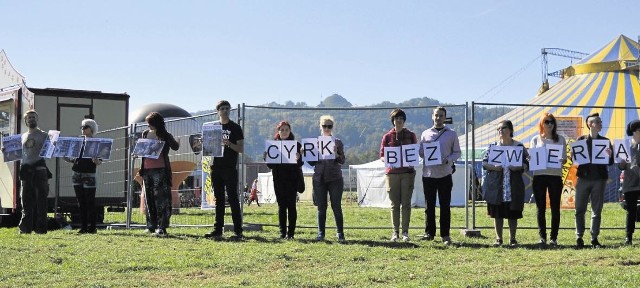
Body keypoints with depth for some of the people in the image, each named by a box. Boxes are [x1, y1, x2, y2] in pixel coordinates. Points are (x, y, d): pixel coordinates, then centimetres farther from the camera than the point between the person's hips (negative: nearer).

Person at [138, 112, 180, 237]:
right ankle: (151, 226, 20)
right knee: (149, 198, 11)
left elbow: (175, 147, -8)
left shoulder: (165, 136, -2)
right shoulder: (145, 134, 12)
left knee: (161, 198, -8)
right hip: (147, 169, 6)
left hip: (160, 170, -6)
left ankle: (162, 227, -8)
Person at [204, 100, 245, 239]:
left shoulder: (235, 128, 2)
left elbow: (241, 149, -2)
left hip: (230, 168, -4)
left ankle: (238, 230, -5)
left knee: (233, 199, -5)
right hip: (216, 167, 4)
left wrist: (229, 144, -19)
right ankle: (218, 229, 12)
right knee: (219, 199, 8)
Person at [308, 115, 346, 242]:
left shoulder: (337, 142, 4)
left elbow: (342, 161, -3)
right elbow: (311, 162, 9)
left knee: (336, 207, -3)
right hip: (319, 179, 2)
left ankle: (340, 233, 2)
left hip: (335, 179, -2)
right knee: (321, 207, 4)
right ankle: (321, 233, 9)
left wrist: (336, 154, -22)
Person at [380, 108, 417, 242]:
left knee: (406, 203, -1)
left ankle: (405, 232, 4)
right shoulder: (387, 136, 7)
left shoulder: (411, 135, 8)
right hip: (392, 173, 0)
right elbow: (381, 156, 7)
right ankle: (395, 232, 7)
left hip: (408, 172, 0)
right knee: (394, 204, 2)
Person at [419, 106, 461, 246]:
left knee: (445, 205, 1)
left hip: (445, 174, -2)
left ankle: (445, 235, 5)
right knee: (429, 205, 5)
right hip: (428, 173, 2)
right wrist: (425, 150, -10)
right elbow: (420, 152, 12)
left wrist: (448, 160, -14)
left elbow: (457, 152, 5)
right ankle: (429, 232, 13)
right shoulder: (425, 134, 11)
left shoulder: (452, 134, 6)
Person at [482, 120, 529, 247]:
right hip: (497, 185, 1)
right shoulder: (492, 146, 8)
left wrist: (517, 167, -16)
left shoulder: (519, 147, 5)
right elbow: (484, 163, 4)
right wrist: (493, 167, -15)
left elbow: (526, 164, 3)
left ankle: (512, 239, 13)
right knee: (497, 213, 3)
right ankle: (499, 239, 13)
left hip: (514, 187, -1)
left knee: (513, 214, 3)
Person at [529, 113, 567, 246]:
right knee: (540, 207, 2)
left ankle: (554, 237, 7)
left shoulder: (560, 139, 10)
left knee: (555, 207, 1)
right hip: (539, 175, 0)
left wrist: (561, 160, -17)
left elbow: (564, 158, 6)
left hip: (555, 175, 0)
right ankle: (542, 237, 8)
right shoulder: (536, 139, 11)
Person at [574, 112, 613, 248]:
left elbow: (610, 162, 7)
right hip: (584, 178, -1)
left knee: (597, 211, 4)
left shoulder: (605, 141, 8)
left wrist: (609, 155, -14)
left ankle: (594, 239, 10)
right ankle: (579, 238, 9)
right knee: (580, 210, 1)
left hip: (599, 179, 1)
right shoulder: (581, 140, 4)